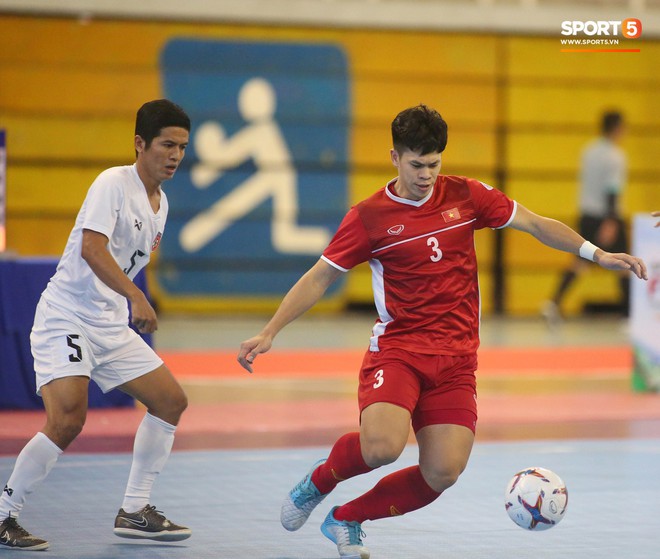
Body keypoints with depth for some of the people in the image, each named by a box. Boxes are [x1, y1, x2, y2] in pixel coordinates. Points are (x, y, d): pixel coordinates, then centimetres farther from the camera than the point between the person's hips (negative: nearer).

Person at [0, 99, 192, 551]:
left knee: (171, 401, 5)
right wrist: (137, 297, -37)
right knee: (67, 420, -23)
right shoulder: (113, 183, -14)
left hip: (113, 326, 9)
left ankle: (134, 512, 14)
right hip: (66, 316, -9)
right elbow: (91, 248, -28)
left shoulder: (160, 202, 12)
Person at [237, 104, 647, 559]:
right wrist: (269, 333, -5)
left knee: (443, 473, -9)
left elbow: (535, 224, 10)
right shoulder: (369, 217, -3)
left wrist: (596, 254, 1)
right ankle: (319, 480, 6)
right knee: (382, 446, -29)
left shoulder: (466, 195, 3)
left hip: (456, 359, 3)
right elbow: (319, 279, 2)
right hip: (397, 350, -3)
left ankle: (346, 519, 15)